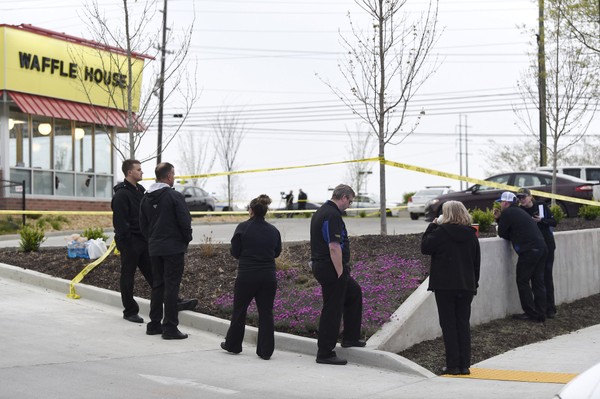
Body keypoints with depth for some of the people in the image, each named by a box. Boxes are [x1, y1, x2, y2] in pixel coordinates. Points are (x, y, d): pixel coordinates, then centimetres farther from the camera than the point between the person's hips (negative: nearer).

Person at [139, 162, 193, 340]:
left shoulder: (146, 198, 8)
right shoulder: (175, 196, -14)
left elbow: (143, 224, 13)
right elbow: (185, 221, -14)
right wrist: (187, 239, 2)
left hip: (154, 248, 7)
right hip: (174, 248, -7)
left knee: (157, 285, 15)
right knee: (171, 286, -4)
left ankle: (154, 324, 18)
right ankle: (170, 327, -4)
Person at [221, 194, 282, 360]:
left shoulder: (243, 228, -8)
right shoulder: (273, 230, 2)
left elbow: (235, 252, -3)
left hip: (246, 275, -2)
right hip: (268, 276, 2)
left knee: (239, 310, 14)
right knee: (266, 312, 7)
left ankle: (232, 344, 27)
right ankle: (266, 351, 7)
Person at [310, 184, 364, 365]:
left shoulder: (321, 212, 14)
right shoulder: (333, 215, -19)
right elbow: (334, 247, -25)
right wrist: (340, 274, -19)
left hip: (320, 266, 11)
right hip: (331, 269, -11)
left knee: (354, 292, 24)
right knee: (332, 310, -3)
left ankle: (350, 337, 29)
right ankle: (325, 354, 4)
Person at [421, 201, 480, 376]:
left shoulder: (440, 232, -11)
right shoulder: (471, 234, 6)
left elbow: (425, 248, -2)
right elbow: (477, 261, 11)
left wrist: (432, 226, 4)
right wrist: (474, 284, 18)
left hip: (444, 285, -4)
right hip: (466, 286, 4)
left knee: (448, 324, 2)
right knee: (464, 323, 9)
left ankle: (453, 365, 0)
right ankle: (465, 365, 9)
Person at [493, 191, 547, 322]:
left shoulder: (507, 213, -4)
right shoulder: (518, 211, 25)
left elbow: (501, 233, -1)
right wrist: (499, 218, 20)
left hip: (529, 250, -9)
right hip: (541, 247, 9)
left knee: (522, 282, 0)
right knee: (538, 282, 9)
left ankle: (531, 314, -1)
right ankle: (540, 314, 10)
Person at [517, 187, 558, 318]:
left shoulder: (541, 205, -2)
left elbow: (554, 222, 0)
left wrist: (541, 220, -18)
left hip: (546, 245, -2)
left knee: (547, 276, -3)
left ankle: (550, 309, 1)